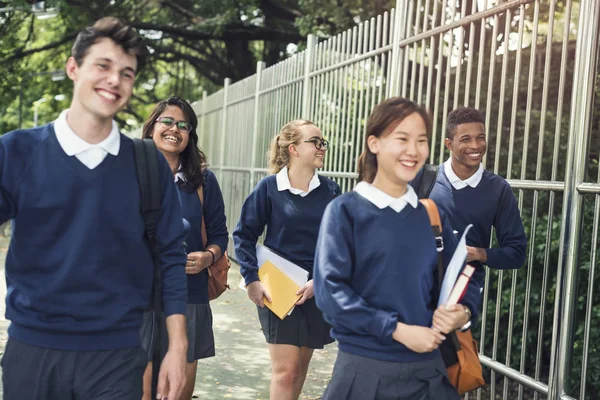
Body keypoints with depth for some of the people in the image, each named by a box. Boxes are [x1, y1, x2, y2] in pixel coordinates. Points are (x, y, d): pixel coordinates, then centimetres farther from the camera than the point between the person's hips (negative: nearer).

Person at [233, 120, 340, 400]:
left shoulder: (330, 191, 0)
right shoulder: (269, 187, -6)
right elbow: (244, 234, -2)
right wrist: (252, 279, -12)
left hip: (317, 291, 3)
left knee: (300, 366, 14)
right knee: (286, 369, -6)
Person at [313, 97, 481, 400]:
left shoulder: (432, 214, 7)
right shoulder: (345, 210, -5)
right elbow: (330, 289, -12)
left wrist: (463, 312, -10)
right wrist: (398, 330, -18)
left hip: (428, 367, 4)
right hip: (365, 368, -4)